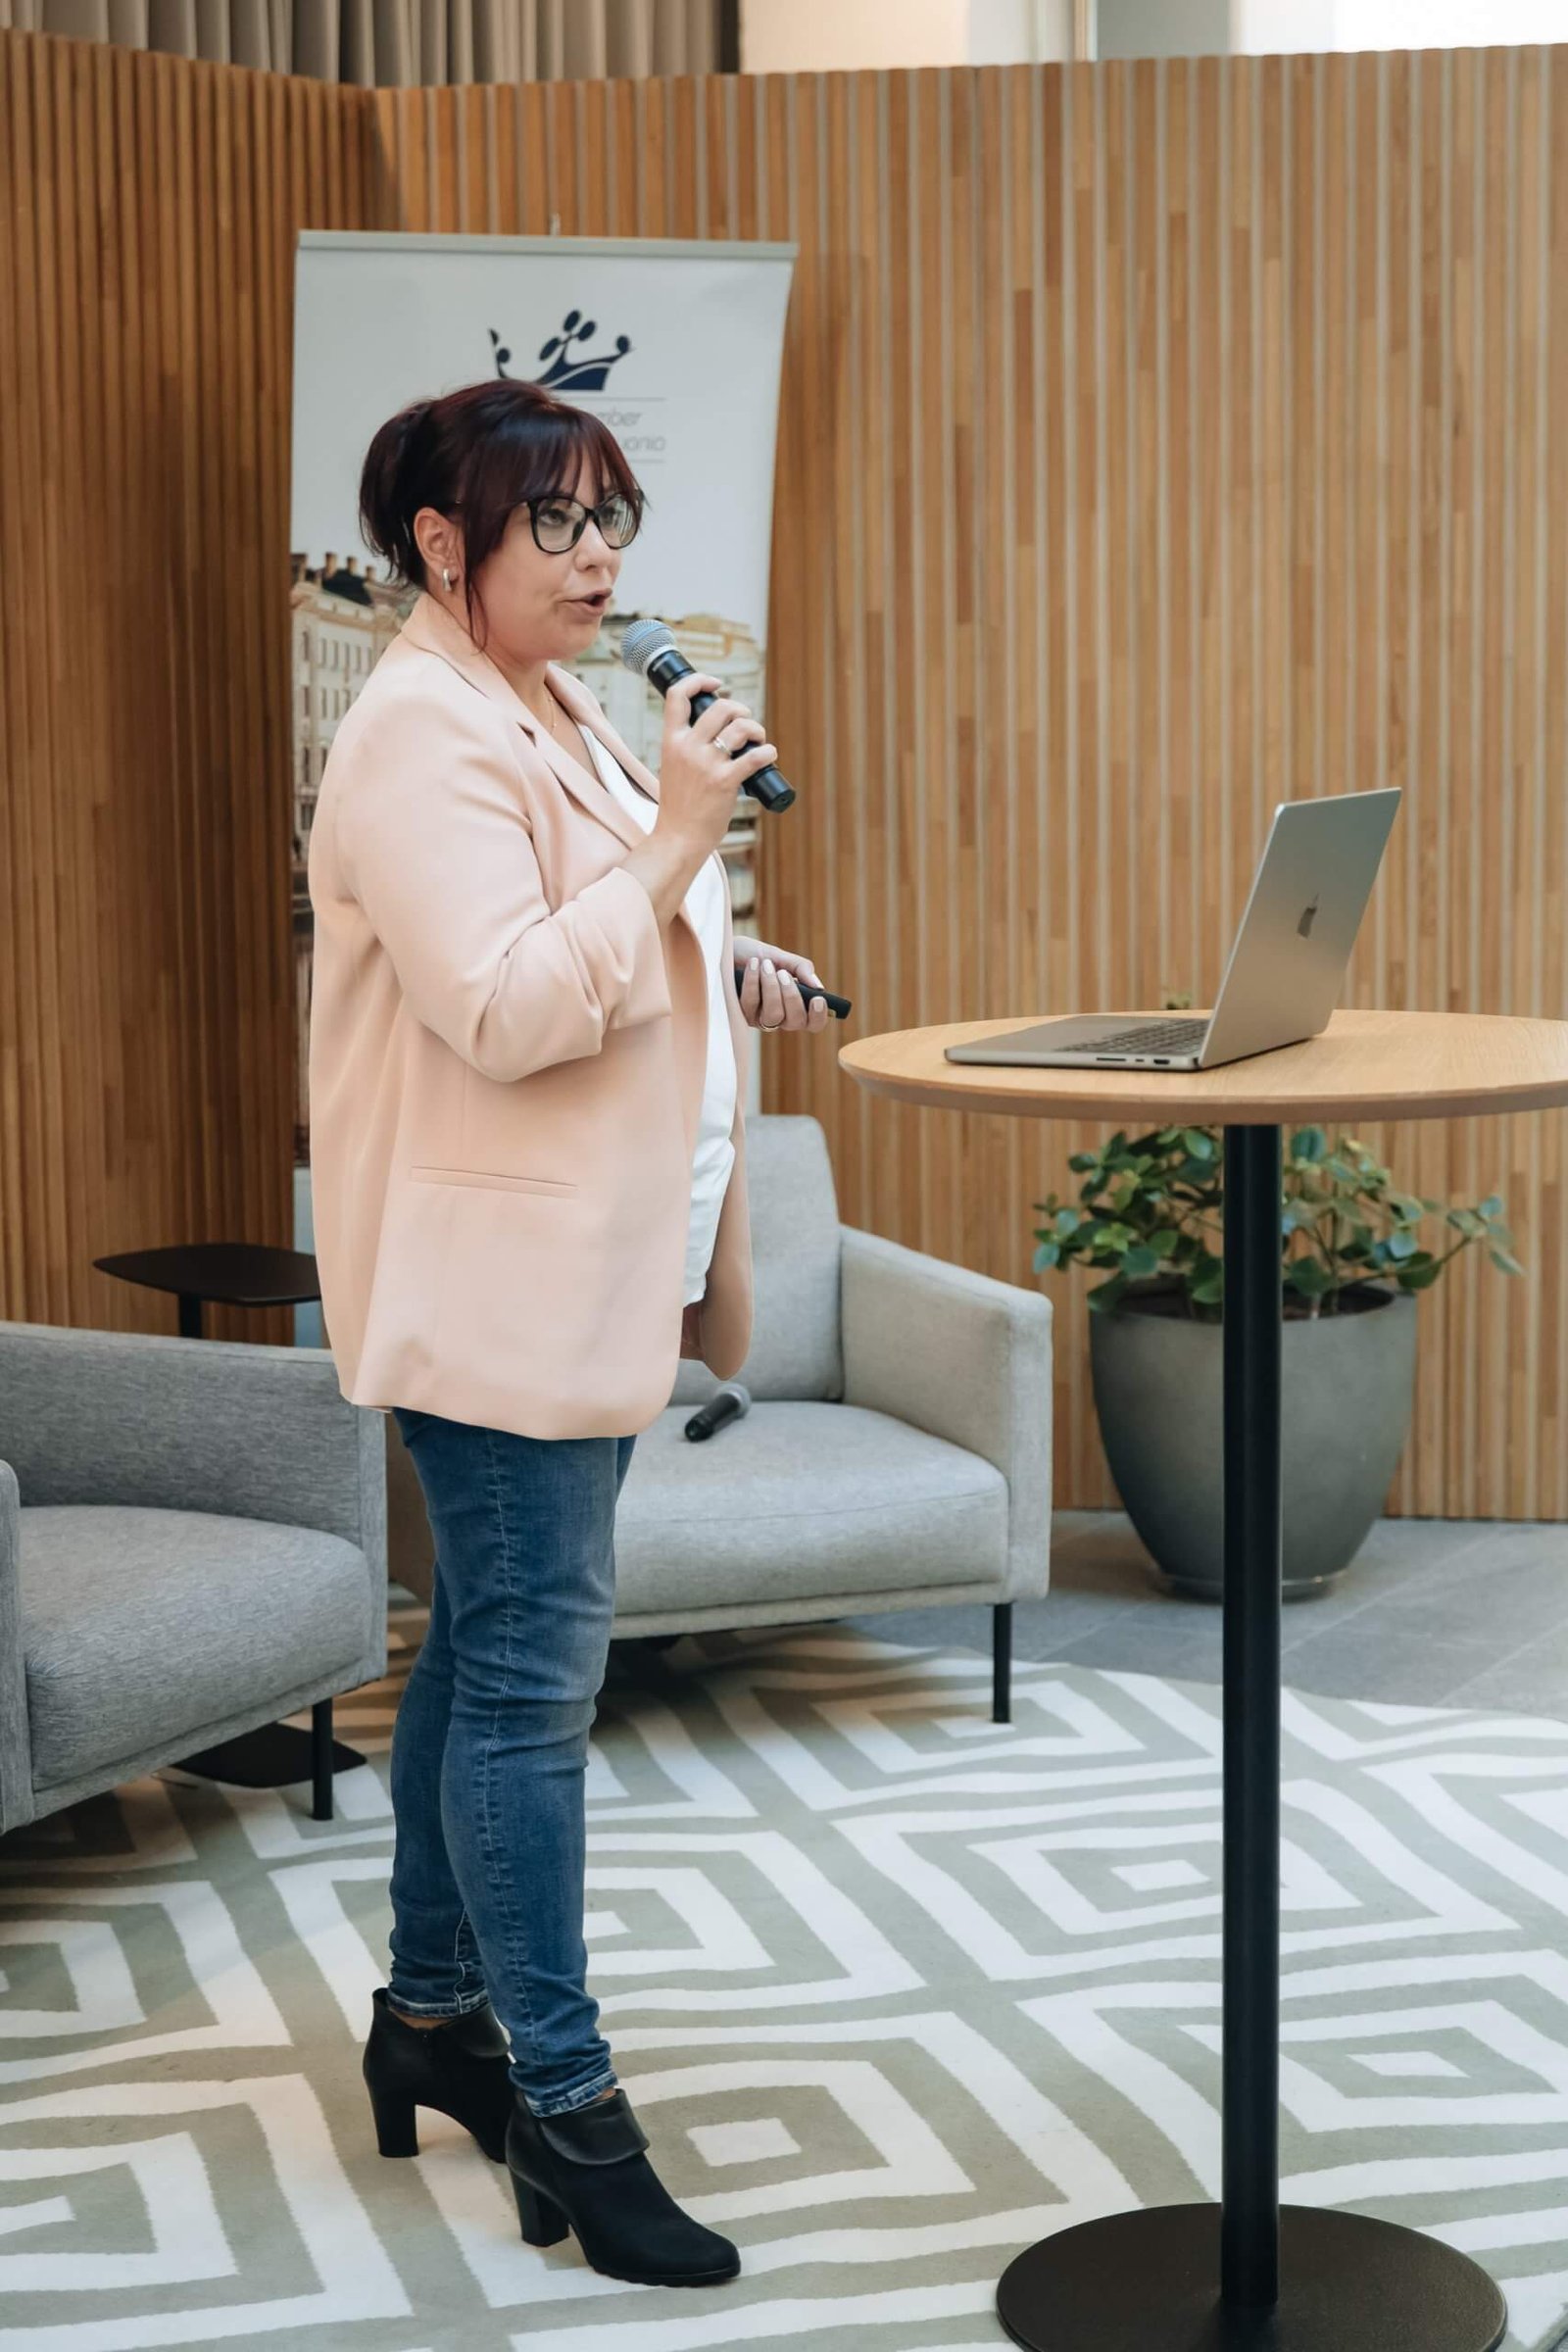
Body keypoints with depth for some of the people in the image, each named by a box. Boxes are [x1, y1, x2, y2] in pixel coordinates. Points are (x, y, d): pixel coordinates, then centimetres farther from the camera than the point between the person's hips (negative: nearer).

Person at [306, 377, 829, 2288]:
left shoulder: (554, 717, 17)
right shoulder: (424, 735, -16)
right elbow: (504, 1011, -24)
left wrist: (720, 972, 9)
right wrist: (677, 842, -23)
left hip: (587, 1271, 10)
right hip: (496, 1279, -10)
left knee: (488, 1648, 16)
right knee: (532, 1668, -7)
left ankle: (434, 2011, 28)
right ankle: (564, 2107, -1)